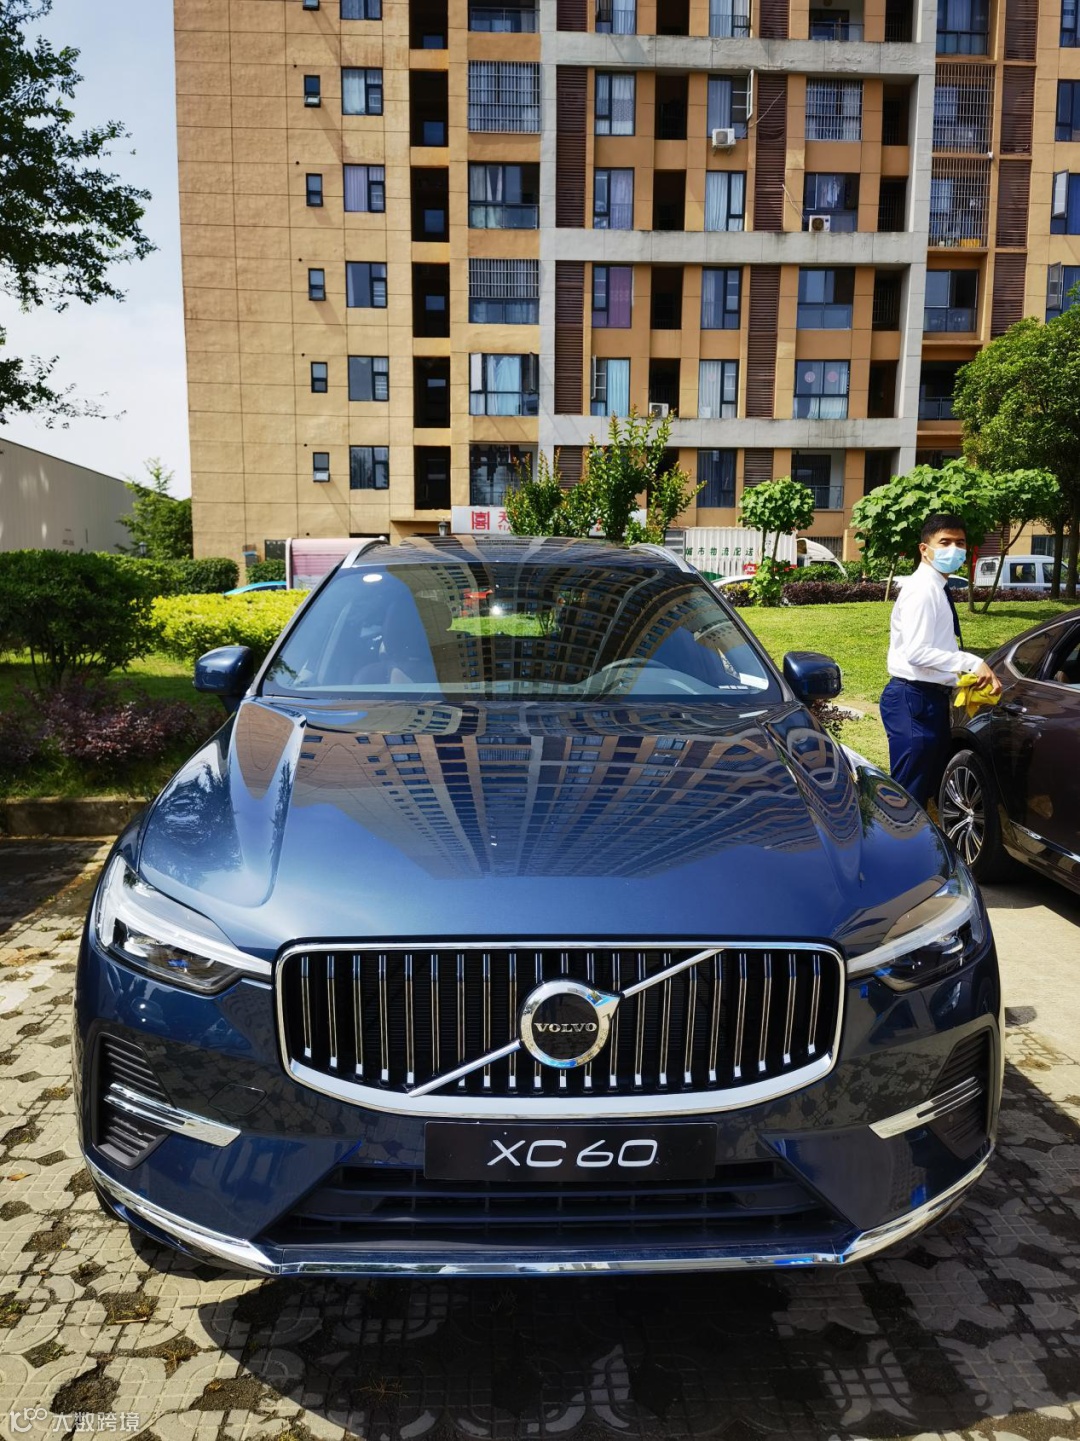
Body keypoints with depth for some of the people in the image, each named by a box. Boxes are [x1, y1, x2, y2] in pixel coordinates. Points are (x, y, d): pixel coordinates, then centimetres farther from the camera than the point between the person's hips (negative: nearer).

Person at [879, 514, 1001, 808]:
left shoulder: (938, 589, 14)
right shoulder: (922, 589, -16)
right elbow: (916, 652, -26)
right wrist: (972, 663, -25)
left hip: (932, 698, 11)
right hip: (914, 700, -11)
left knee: (931, 784, 19)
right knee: (909, 791, -4)